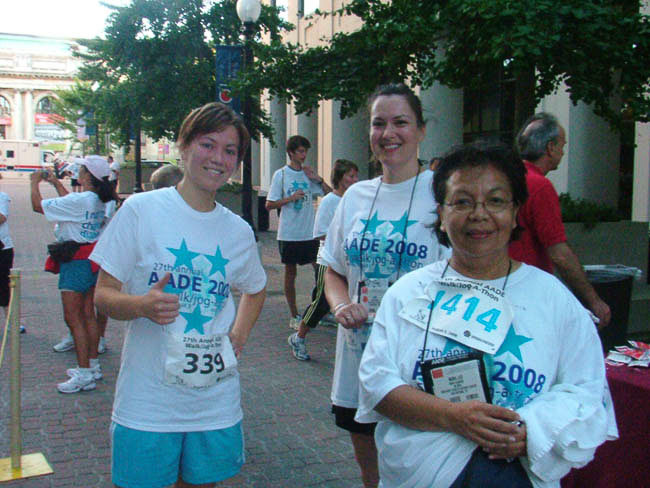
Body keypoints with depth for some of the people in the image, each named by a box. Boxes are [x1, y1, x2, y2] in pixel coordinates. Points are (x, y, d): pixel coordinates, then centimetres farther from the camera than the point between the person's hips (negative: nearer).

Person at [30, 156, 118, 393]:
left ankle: (85, 375, -2)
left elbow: (38, 206, -13)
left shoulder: (79, 201, -22)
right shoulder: (103, 201, 4)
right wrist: (56, 183, 26)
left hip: (76, 262, -9)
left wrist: (35, 183, 3)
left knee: (73, 318, -4)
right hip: (92, 260, 9)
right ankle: (93, 365, 25)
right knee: (87, 315, 16)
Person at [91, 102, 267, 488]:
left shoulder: (239, 231, 4)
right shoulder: (141, 210, -6)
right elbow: (104, 295, -4)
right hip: (147, 403, -3)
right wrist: (143, 305, -25)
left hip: (215, 402, 3)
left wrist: (240, 333, 6)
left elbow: (256, 289, 23)